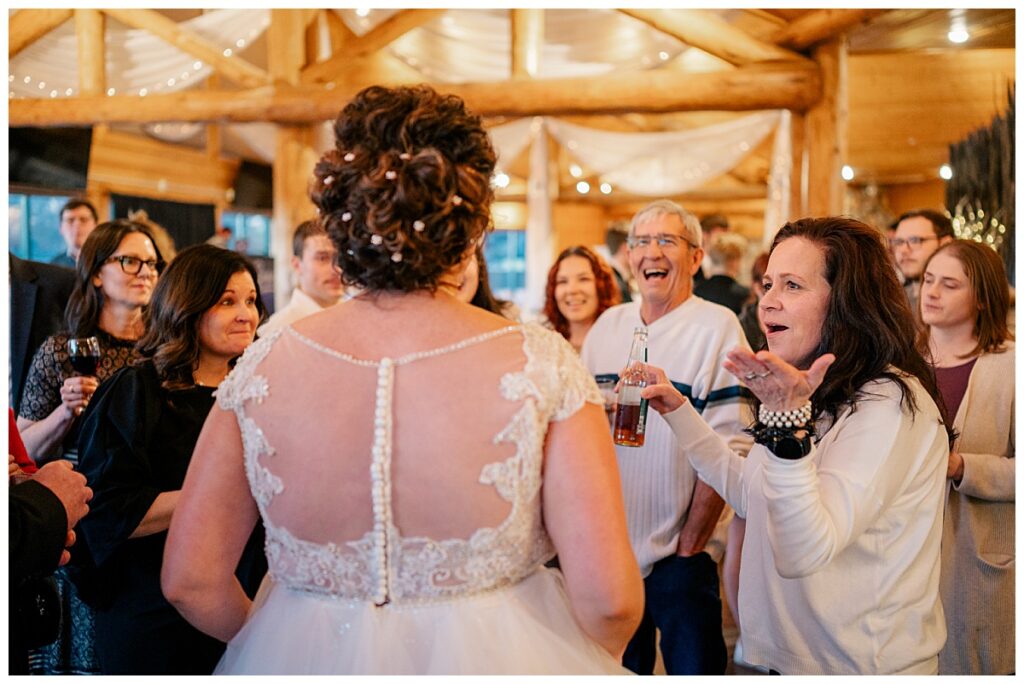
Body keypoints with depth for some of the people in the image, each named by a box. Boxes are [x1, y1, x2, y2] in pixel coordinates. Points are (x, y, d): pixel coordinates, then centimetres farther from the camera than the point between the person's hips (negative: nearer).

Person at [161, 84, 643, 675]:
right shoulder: (543, 365, -18)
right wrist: (594, 666, 3)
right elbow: (608, 598, -19)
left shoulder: (263, 368, -12)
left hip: (306, 655, 2)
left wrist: (294, 643, 10)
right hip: (498, 654, -1)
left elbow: (190, 580, -7)